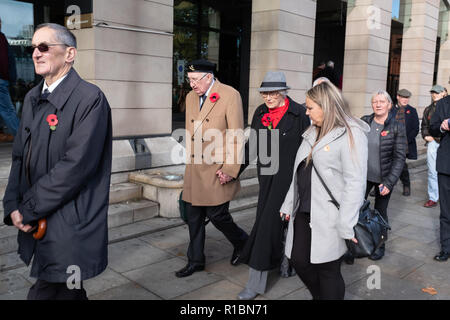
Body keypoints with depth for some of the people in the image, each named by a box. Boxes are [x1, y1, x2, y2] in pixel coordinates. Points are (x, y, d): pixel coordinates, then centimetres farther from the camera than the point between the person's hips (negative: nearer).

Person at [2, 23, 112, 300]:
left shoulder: (90, 98, -14)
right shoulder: (33, 98, 12)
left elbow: (76, 165, -20)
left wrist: (28, 209, -13)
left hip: (69, 232, -7)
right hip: (37, 225, 7)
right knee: (69, 292, 20)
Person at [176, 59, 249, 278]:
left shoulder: (230, 96, -9)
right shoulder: (191, 97, 12)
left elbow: (237, 136, -12)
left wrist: (230, 170, -14)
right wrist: (190, 159, 16)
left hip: (218, 170, -6)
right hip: (194, 169, 6)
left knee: (216, 214, -2)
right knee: (193, 216, 10)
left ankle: (241, 241, 28)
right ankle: (195, 261, 26)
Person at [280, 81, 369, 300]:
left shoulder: (351, 135, -12)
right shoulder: (313, 132, 14)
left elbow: (355, 183, -18)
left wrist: (347, 226, -21)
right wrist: (289, 204, 17)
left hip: (329, 218, -8)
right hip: (304, 212, 8)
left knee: (328, 272, 4)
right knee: (299, 261, 13)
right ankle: (319, 296, 37)